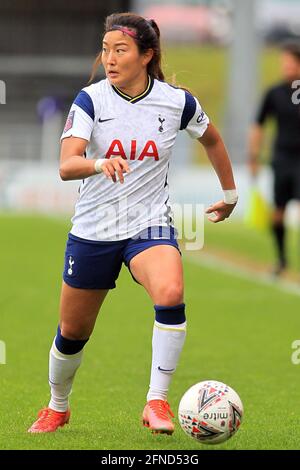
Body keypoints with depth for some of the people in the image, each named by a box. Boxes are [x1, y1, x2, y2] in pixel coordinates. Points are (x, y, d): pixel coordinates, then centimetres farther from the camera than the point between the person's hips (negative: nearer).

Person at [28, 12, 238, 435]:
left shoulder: (177, 102, -7)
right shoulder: (91, 100, -10)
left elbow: (212, 139, 15)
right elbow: (66, 165, -24)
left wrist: (230, 194, 23)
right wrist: (99, 164, -45)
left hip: (150, 225, -1)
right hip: (92, 229, 1)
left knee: (170, 294, -32)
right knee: (72, 333, 11)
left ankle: (157, 402, -22)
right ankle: (58, 408, 40)